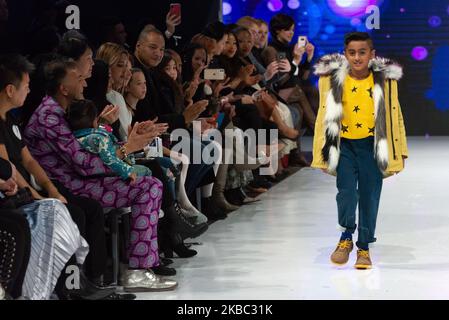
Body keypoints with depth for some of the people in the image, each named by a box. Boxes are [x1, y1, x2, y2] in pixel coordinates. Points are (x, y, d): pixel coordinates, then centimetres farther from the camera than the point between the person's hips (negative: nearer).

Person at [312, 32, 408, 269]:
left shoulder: (385, 79, -6)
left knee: (370, 197, 4)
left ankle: (364, 247, 19)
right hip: (344, 144, 0)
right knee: (346, 191, -12)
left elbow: (393, 115, 3)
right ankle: (346, 237, 11)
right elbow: (326, 115, 0)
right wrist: (324, 153, 1)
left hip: (372, 145, 0)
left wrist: (396, 153, 5)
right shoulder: (333, 78, -7)